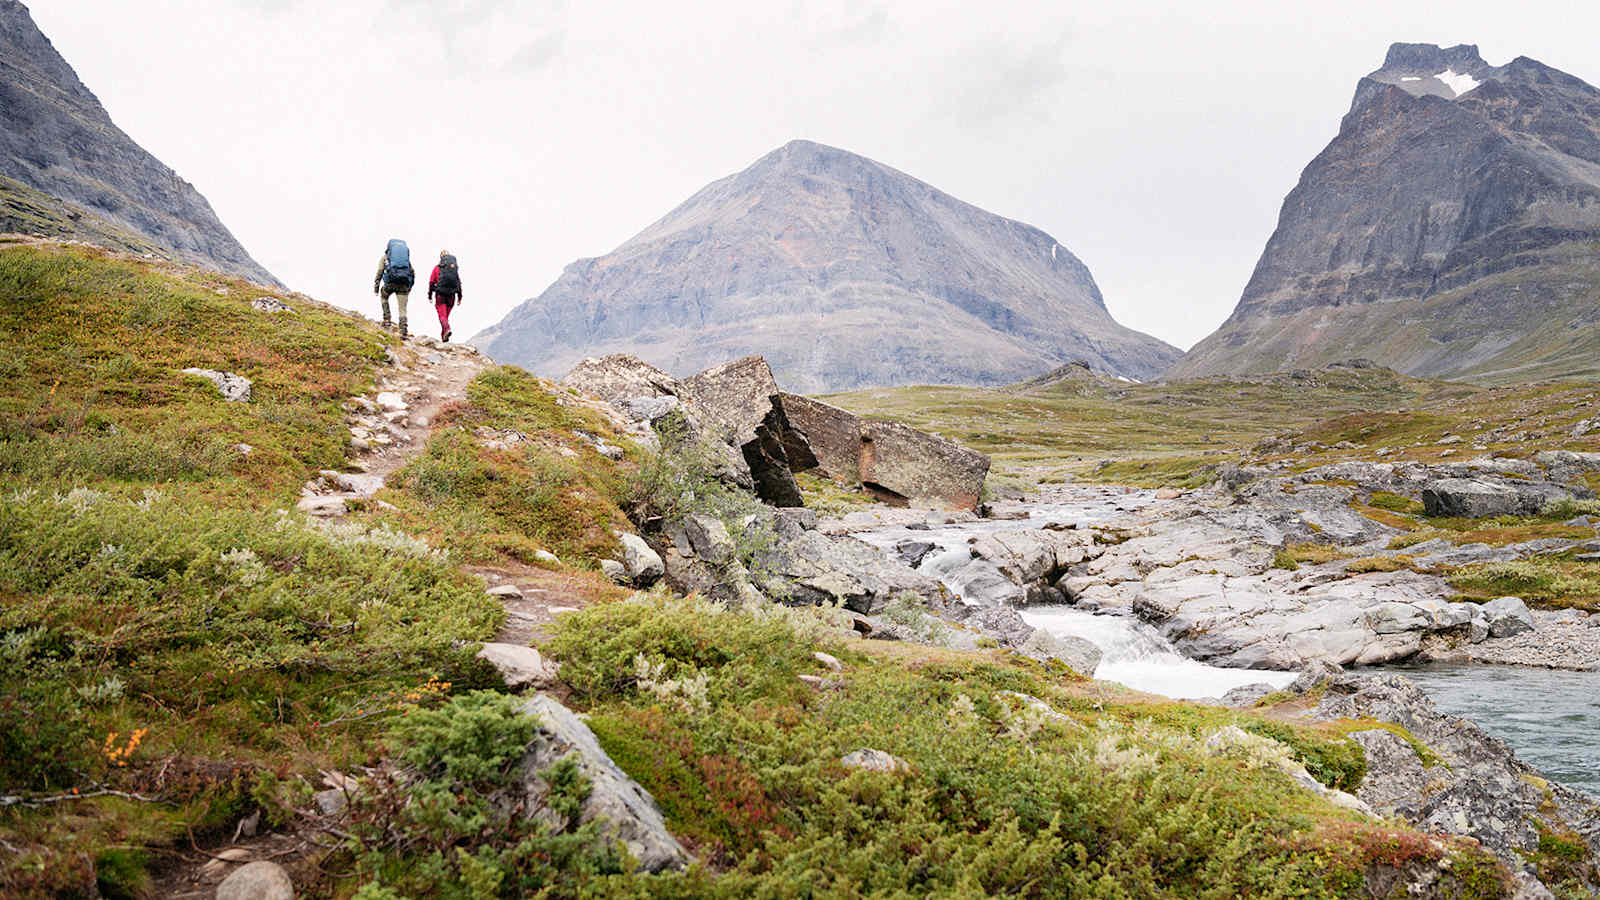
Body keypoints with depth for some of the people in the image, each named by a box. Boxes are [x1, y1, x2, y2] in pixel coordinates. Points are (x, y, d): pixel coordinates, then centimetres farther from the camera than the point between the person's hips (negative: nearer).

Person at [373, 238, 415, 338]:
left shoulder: (385, 257, 19)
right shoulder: (407, 257, 27)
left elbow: (379, 273, 9)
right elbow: (413, 274, 24)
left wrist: (376, 288, 10)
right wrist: (409, 288, 32)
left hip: (390, 282, -1)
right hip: (403, 285, 1)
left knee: (384, 297, 30)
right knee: (402, 309, 2)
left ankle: (387, 320, 18)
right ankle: (403, 332, -11)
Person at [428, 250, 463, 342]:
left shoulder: (437, 268, 1)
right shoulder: (455, 268, 6)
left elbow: (431, 282, 0)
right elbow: (459, 282, 4)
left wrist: (430, 295, 7)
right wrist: (459, 296, 8)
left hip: (440, 295, -3)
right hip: (451, 296, 3)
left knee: (442, 315, -7)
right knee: (446, 315, 14)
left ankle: (447, 329, -33)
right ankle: (443, 336, 17)